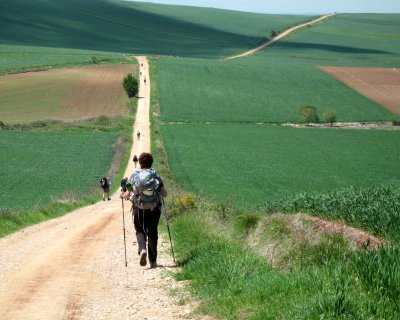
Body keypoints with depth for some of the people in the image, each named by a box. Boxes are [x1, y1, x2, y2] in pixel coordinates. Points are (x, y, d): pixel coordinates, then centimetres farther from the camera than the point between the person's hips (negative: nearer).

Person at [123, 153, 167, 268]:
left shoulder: (134, 176, -2)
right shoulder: (156, 176, 0)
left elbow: (127, 195, -2)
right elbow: (164, 194, 0)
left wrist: (124, 196, 21)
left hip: (139, 208, -1)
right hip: (154, 209, 1)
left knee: (140, 230, 15)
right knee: (152, 233, 10)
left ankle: (142, 249, -15)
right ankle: (153, 261, 8)